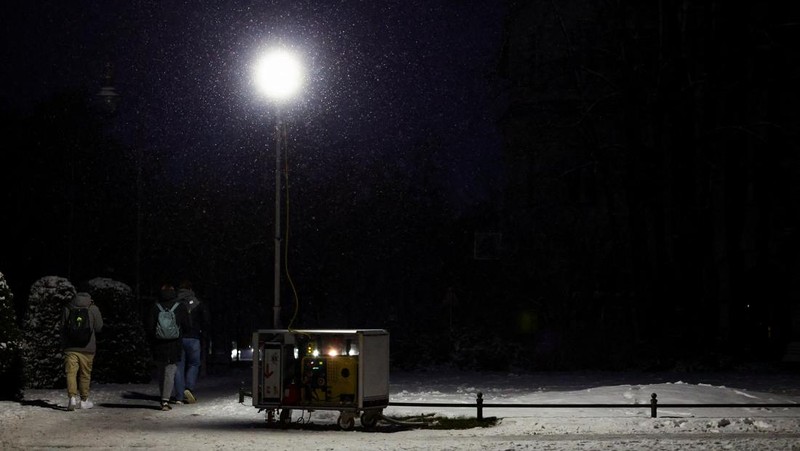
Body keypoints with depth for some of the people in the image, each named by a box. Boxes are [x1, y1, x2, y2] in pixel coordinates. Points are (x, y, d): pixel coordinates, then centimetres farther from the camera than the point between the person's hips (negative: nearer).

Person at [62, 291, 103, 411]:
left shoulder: (67, 309, 3)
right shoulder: (93, 309, -2)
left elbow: (62, 327, 8)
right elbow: (98, 327, 2)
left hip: (70, 347, 0)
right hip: (87, 347, 0)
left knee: (71, 372, -3)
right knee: (85, 374, 10)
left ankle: (72, 397, -21)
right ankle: (84, 400, 17)